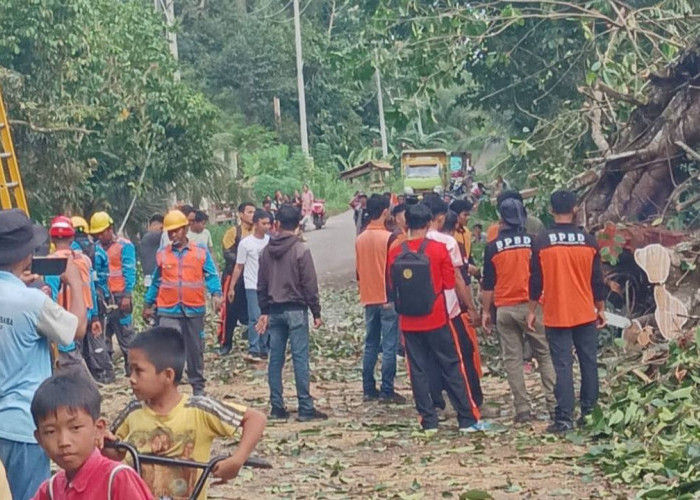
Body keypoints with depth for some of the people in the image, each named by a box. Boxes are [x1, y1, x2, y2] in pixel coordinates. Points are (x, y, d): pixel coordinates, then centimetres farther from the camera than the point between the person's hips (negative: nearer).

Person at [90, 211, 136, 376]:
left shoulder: (124, 246, -1)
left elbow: (129, 272, -6)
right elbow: (94, 272, 12)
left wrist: (127, 295, -12)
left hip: (119, 296, -5)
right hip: (102, 297, 5)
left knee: (125, 332, -2)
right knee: (103, 332, 6)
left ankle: (131, 367, 3)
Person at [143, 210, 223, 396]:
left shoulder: (201, 252, 3)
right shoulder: (162, 254, 7)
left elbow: (211, 275, -1)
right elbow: (156, 282, 16)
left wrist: (216, 294, -18)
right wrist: (148, 304, 18)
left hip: (194, 310, 0)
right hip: (168, 312, 0)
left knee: (195, 351, 11)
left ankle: (198, 387, 24)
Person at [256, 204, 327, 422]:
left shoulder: (267, 251, 6)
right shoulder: (300, 251, -10)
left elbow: (261, 285, 10)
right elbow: (310, 285, -10)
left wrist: (264, 311, 18)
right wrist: (316, 313, -3)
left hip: (274, 311, 5)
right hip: (296, 310, -5)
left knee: (275, 359, 7)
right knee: (300, 359, -4)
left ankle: (277, 407, 9)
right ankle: (305, 408, -3)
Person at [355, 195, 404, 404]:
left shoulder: (360, 239, 6)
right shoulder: (388, 237, -13)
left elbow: (358, 271, 12)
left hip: (369, 299, 6)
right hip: (388, 298, -6)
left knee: (370, 345, 11)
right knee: (389, 346, -2)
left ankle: (369, 389, 13)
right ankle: (387, 391, -3)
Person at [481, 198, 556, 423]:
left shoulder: (493, 247, 0)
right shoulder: (533, 242, -1)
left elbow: (488, 284, 2)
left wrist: (486, 311, 11)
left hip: (505, 309, 0)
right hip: (531, 305, 0)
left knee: (512, 359, 4)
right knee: (545, 355, 7)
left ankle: (522, 409, 2)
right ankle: (554, 403, 1)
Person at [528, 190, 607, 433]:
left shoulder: (542, 242, -8)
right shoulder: (588, 241, -2)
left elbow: (536, 280, -5)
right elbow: (597, 280, 3)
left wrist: (532, 311, 6)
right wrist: (601, 309, 14)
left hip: (556, 316, -2)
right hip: (585, 314, 2)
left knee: (563, 366, -2)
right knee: (589, 363, 11)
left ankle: (564, 418, -5)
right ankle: (589, 413, 16)